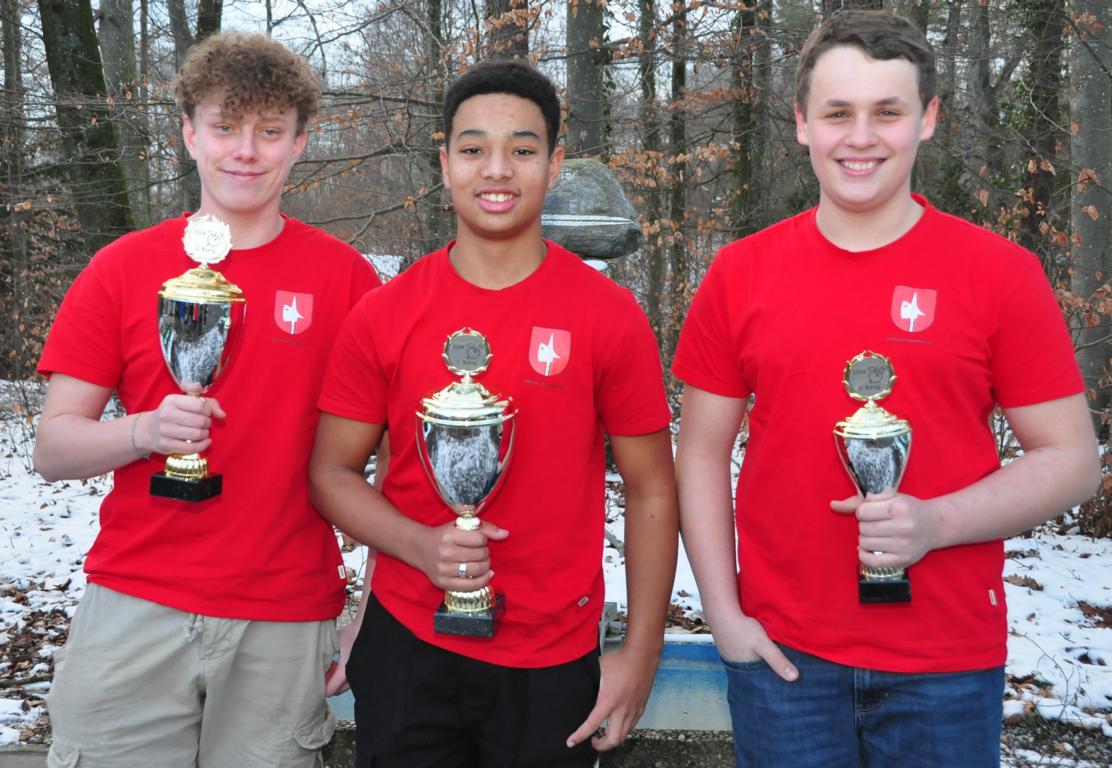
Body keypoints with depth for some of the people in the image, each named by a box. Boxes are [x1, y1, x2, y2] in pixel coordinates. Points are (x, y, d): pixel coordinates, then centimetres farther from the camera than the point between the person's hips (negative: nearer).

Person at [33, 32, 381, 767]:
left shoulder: (343, 274, -1)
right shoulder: (122, 269, 1)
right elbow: (53, 448, 3)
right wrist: (145, 432, -18)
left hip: (286, 622, 0)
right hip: (135, 608, 1)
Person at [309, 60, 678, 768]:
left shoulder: (610, 316, -7)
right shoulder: (384, 316, -4)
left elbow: (650, 490, -2)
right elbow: (332, 472, 2)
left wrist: (642, 652, -5)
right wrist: (419, 545, -16)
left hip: (554, 665, -1)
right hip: (406, 647, 1)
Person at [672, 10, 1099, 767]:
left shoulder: (1002, 273, -5)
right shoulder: (740, 273, 0)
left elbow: (1070, 458, -2)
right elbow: (703, 454, 4)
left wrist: (939, 522, -18)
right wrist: (722, 612, -3)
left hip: (949, 662, -1)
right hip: (783, 653, 1)